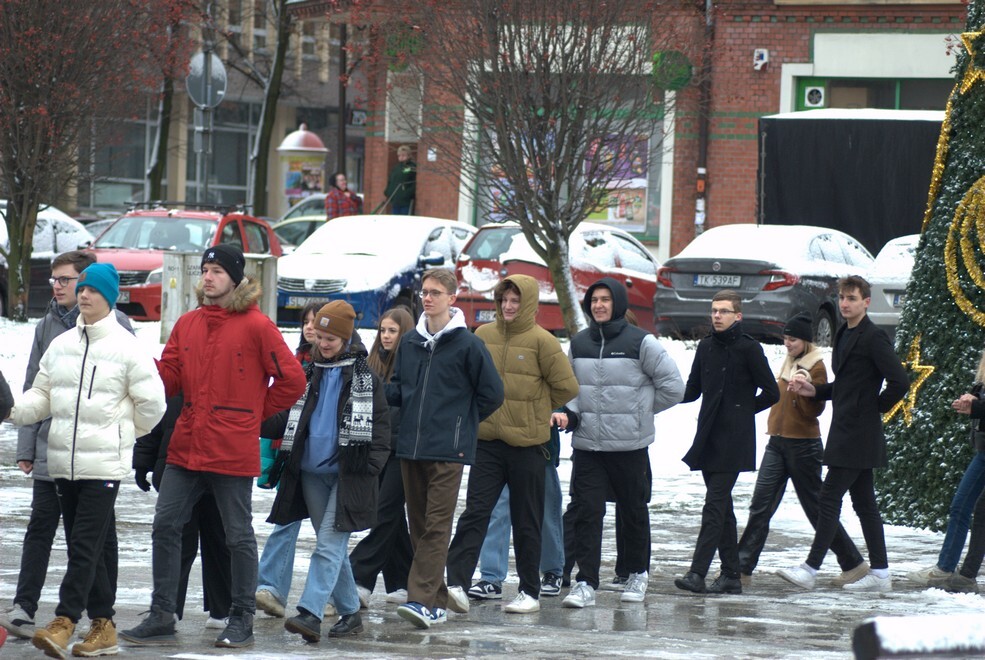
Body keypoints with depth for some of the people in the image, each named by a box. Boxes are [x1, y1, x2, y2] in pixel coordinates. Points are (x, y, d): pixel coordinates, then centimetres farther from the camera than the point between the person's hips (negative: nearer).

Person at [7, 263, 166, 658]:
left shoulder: (126, 347, -6)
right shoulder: (61, 345, 11)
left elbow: (151, 402, -2)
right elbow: (42, 396, 12)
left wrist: (123, 432, 7)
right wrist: (13, 410, -6)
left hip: (104, 463, -6)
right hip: (63, 460, 6)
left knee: (86, 544, -12)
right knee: (83, 544, 10)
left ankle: (64, 622, -18)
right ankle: (102, 624, 17)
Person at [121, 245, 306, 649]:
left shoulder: (256, 326, -7)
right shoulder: (188, 324, 10)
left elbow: (292, 380, -5)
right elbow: (169, 380, 7)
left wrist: (257, 414, -1)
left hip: (233, 451, -6)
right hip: (186, 446, 6)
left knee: (238, 536, 4)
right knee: (165, 526, 3)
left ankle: (242, 620, 13)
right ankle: (161, 618, 10)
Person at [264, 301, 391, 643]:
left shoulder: (364, 377, 0)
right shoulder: (310, 373, 12)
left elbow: (380, 424, 1)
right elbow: (289, 417, 12)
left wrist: (372, 464, -10)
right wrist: (261, 424, -6)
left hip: (346, 474, -5)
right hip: (312, 473, 5)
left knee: (329, 545, -14)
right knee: (334, 547, 11)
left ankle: (310, 614, -22)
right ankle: (350, 612, 21)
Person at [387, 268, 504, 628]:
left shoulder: (467, 344, -4)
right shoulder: (409, 342, 11)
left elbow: (492, 393, 0)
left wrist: (461, 422, 5)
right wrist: (379, 389, -3)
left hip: (448, 450, -6)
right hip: (410, 447, 6)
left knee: (436, 527, -10)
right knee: (419, 525, 9)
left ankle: (422, 599, -18)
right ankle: (436, 601, 16)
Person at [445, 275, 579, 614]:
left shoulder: (541, 341, -7)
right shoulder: (483, 335, 4)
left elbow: (566, 388, -3)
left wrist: (536, 410, 6)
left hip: (527, 445, -3)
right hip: (488, 442, 3)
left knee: (527, 522, 7)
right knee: (475, 513, -7)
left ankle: (530, 591, 16)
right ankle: (456, 582, -14)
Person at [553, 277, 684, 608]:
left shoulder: (641, 342, -5)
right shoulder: (579, 344, 9)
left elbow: (673, 387, -1)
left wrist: (639, 410, 2)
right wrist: (567, 413, -2)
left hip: (630, 445, -3)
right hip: (587, 444, 3)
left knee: (634, 511, 10)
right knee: (587, 512, -6)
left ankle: (638, 573, 27)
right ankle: (586, 582, -7)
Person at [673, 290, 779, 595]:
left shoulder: (748, 349, -6)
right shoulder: (706, 347, 12)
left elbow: (771, 393, -2)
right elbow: (692, 391, 17)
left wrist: (743, 410, 0)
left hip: (733, 440, -7)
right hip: (708, 438, 7)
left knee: (715, 505, -13)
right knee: (722, 507, 10)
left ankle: (697, 573, -21)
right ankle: (731, 575, 14)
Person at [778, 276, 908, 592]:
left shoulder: (873, 338, -14)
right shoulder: (844, 335, 16)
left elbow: (899, 382, -19)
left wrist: (877, 408, -9)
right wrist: (813, 390, 8)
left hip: (857, 434, -10)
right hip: (846, 432, 10)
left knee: (830, 498, -10)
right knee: (864, 502, 11)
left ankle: (810, 569, -10)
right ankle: (880, 573, 15)